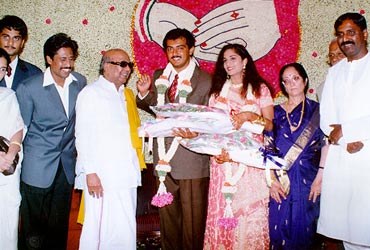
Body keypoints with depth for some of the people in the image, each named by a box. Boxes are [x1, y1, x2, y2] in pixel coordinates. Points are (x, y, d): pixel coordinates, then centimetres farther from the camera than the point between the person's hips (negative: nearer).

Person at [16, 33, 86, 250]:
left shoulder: (80, 82, 0)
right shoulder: (29, 88, -11)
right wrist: (16, 159, 0)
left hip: (67, 164, 4)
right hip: (38, 167, -3)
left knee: (60, 224, 14)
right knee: (33, 226, 8)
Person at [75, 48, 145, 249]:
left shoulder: (127, 94, 20)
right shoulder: (91, 93, -1)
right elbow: (83, 136, -8)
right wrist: (90, 172, -14)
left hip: (127, 175, 7)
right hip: (101, 176, -6)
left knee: (126, 231, 9)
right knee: (100, 229, -3)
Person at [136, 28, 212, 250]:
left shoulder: (206, 81, -7)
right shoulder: (158, 76, 8)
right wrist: (144, 93, -3)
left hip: (192, 159, -5)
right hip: (164, 157, 5)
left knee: (192, 219, 7)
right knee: (168, 215, 18)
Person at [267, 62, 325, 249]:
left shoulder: (317, 111, 5)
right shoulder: (276, 112, 7)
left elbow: (326, 147, -1)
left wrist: (319, 179, -10)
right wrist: (272, 180, -8)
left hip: (307, 179, -1)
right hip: (280, 180, 1)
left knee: (302, 230, 3)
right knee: (278, 228, 2)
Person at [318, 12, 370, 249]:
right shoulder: (334, 72, 17)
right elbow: (326, 118, 10)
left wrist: (345, 130, -6)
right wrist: (347, 142, -7)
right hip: (338, 157, 4)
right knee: (341, 221, 6)